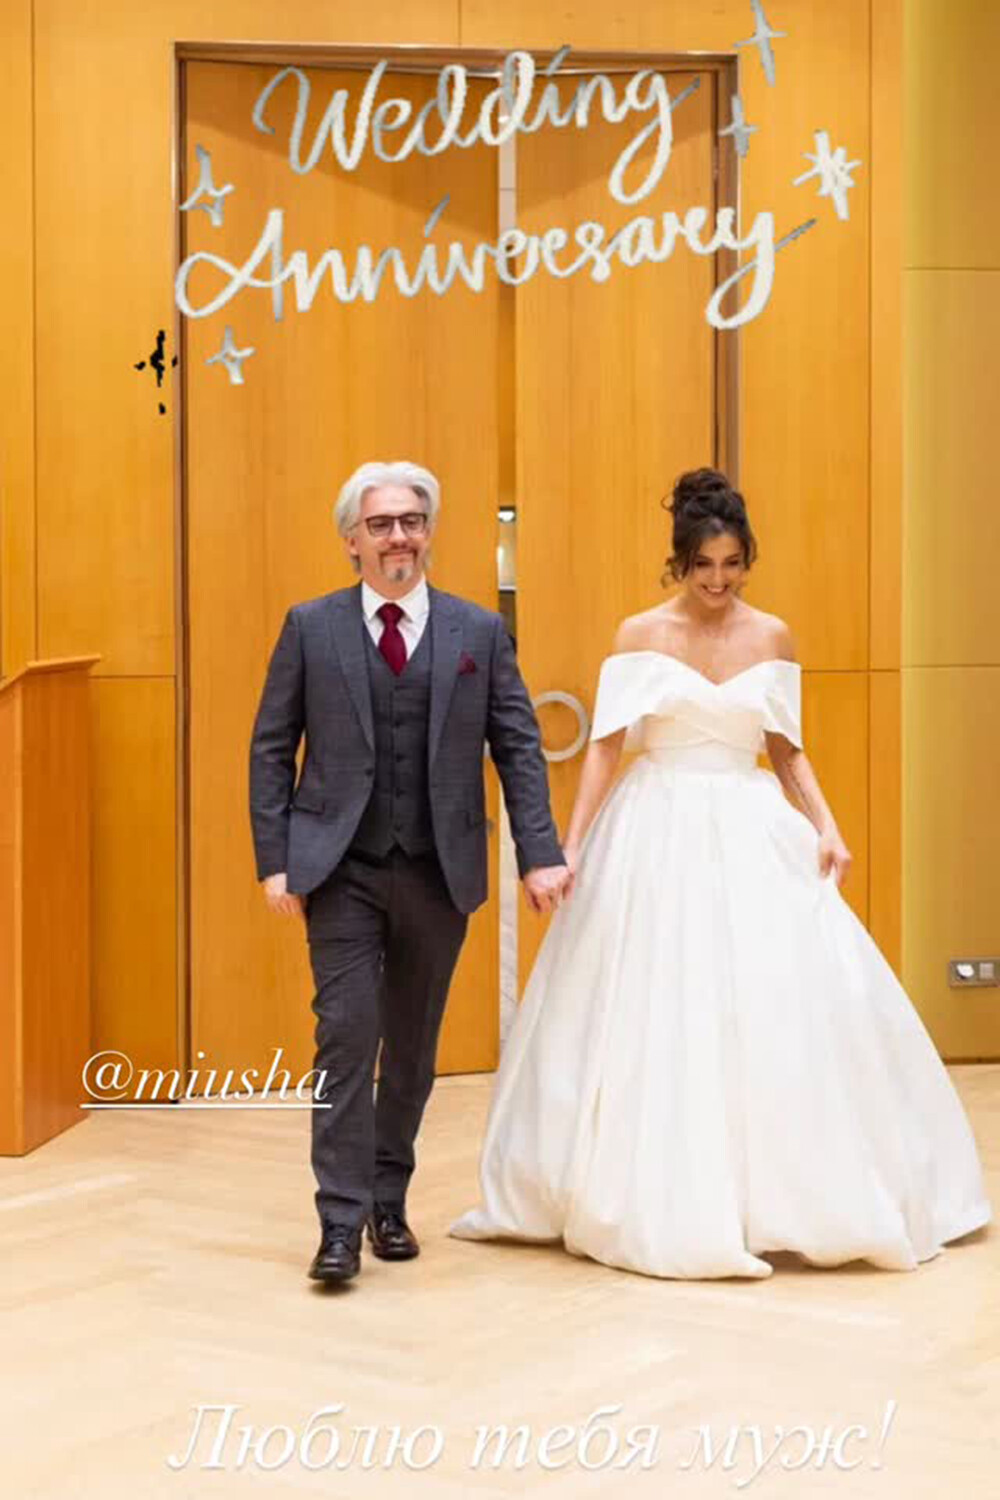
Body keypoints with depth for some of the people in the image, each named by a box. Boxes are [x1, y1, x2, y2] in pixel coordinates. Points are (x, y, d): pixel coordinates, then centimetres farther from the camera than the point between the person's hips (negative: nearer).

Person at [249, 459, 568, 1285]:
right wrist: (275, 859, -4)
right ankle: (342, 1221, -6)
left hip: (439, 872, 2)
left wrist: (540, 853, -6)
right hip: (340, 869, -2)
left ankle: (389, 1202, 26)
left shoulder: (481, 631, 4)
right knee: (347, 1033, -10)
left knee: (413, 1045, 11)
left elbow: (520, 746, 3)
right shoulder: (311, 627, 2)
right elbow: (272, 749, 3)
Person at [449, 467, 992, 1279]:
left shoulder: (773, 637, 6)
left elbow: (789, 751, 10)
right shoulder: (639, 635, 0)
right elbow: (606, 746, -3)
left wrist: (827, 827, -3)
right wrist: (570, 844, -10)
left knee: (784, 1001, -3)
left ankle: (782, 1196, 11)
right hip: (657, 834, -2)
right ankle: (661, 1203, 12)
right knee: (652, 1011, -1)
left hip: (751, 834, 2)